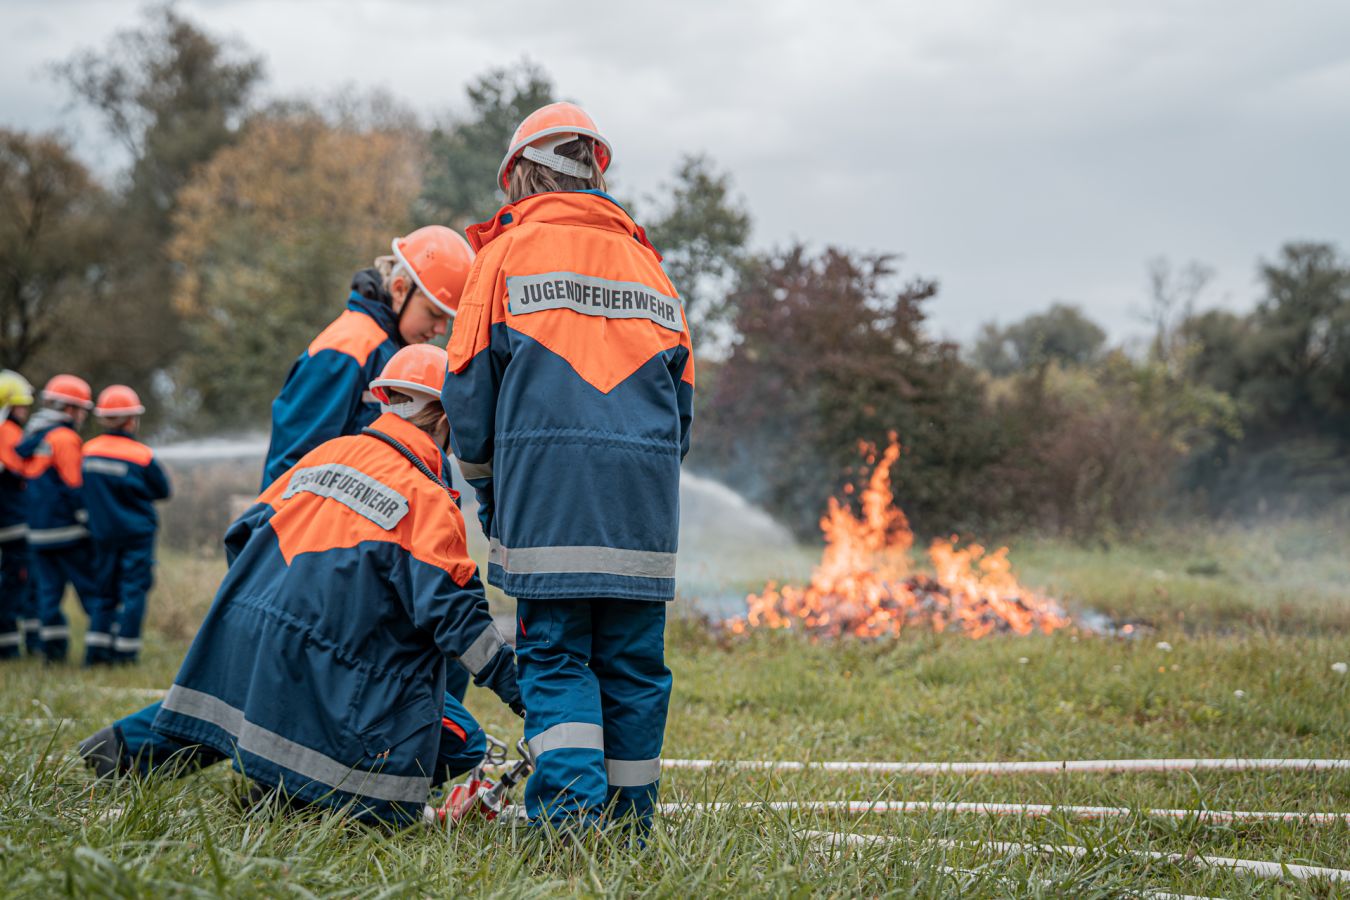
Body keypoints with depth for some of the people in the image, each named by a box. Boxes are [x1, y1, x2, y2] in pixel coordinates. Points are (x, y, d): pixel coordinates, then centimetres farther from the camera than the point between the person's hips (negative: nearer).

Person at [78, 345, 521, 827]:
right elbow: (452, 608, -14)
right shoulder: (427, 499, -8)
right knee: (462, 742, -4)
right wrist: (510, 682, -7)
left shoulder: (326, 454, 12)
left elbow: (245, 533, 18)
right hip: (329, 669, -8)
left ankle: (127, 743, 25)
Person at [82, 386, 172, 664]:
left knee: (107, 589, 14)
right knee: (133, 589, 1)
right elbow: (162, 491, -2)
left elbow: (82, 491, 7)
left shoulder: (88, 451, -4)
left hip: (102, 533, 4)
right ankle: (125, 650, -1)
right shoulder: (142, 456, -14)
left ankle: (103, 649, 17)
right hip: (136, 532, -4)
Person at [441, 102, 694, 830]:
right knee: (633, 655, 8)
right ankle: (631, 809, 12)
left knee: (553, 650, 0)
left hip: (546, 481, -3)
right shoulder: (645, 258, 19)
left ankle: (571, 802, -13)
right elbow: (681, 389, 19)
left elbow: (469, 382, 6)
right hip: (643, 494, 3)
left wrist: (485, 485, 17)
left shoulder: (509, 250, 7)